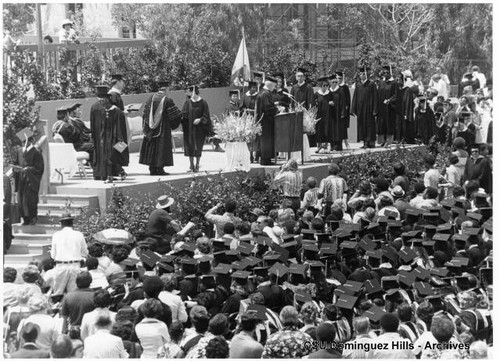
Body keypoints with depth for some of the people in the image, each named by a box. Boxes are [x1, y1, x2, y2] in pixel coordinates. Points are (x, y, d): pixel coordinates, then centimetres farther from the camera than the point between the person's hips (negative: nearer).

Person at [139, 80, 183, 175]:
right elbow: (175, 114, -8)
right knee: (161, 147, 0)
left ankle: (152, 169, 11)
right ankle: (160, 169, -3)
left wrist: (145, 126, 18)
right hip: (163, 128, -4)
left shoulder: (152, 98, 2)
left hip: (151, 128, 4)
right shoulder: (167, 100, -11)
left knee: (151, 147, 10)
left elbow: (145, 111, 8)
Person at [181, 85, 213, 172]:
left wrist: (200, 119, -22)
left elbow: (206, 116, -6)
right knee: (190, 146, 3)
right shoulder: (188, 102, 5)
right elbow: (184, 113, 3)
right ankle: (191, 165, 11)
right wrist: (183, 117, -19)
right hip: (189, 128, 3)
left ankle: (197, 165, 11)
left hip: (199, 128, -3)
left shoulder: (203, 102, -5)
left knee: (198, 147, 0)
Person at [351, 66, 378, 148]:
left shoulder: (371, 84, -3)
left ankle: (371, 142, 0)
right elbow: (355, 98, 11)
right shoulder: (358, 85, 10)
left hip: (369, 109, -5)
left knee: (369, 125, -3)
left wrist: (375, 110, -13)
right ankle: (365, 142, 8)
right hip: (360, 109, 5)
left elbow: (375, 98, -7)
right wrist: (353, 110, 3)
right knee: (361, 125, 4)